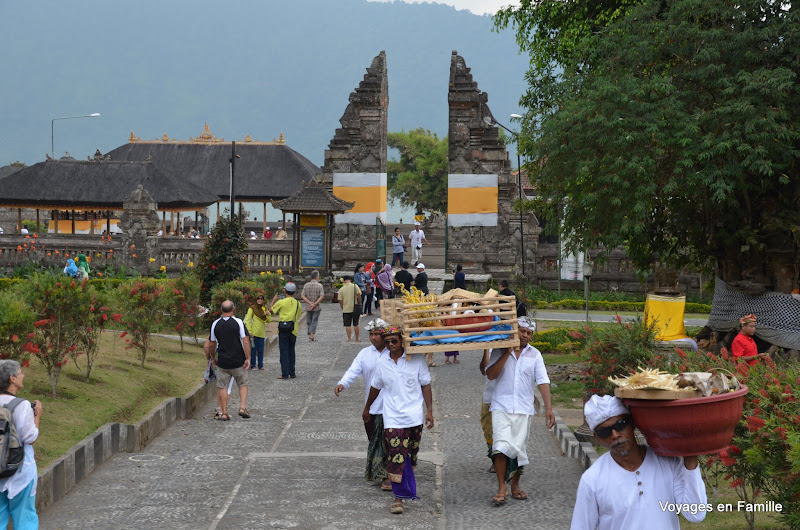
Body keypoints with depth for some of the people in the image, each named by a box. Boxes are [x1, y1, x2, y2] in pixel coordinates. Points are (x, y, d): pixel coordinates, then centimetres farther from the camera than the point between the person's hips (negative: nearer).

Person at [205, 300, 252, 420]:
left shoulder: (215, 324, 2)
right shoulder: (238, 322, -8)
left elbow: (212, 344, 10)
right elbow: (245, 341, -12)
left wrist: (213, 357, 25)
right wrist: (248, 358, -7)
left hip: (222, 361, 2)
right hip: (238, 361, -1)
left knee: (222, 387, 7)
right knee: (243, 384, 13)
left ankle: (223, 413, 5)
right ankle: (243, 407, 0)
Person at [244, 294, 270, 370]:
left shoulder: (264, 308, 12)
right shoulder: (252, 308, -4)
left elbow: (268, 321, 13)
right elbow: (247, 321, -8)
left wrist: (267, 314, -7)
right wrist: (249, 331, -15)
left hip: (262, 333, 5)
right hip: (254, 332, -5)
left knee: (261, 350, 8)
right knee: (253, 349, -2)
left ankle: (260, 365, 15)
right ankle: (252, 366, 5)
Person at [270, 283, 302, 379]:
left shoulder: (281, 302, -10)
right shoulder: (297, 303, 2)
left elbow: (271, 310, 2)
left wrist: (273, 300, 17)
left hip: (283, 329, -4)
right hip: (293, 330, 4)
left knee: (284, 352, 0)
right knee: (291, 351, 14)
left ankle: (285, 373, -1)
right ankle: (292, 373, 16)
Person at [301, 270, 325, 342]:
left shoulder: (306, 285, 2)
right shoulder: (319, 285, -7)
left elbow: (302, 295, -5)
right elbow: (322, 296, -16)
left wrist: (310, 303, -11)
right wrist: (315, 304, -15)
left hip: (308, 307, 2)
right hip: (317, 307, -2)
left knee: (309, 322, 14)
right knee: (314, 321, 1)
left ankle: (310, 335, 17)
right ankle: (312, 335, -12)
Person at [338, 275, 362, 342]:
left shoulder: (341, 289, -1)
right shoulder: (355, 286, -5)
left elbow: (340, 301, 1)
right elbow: (359, 296, -8)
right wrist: (359, 304, 7)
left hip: (346, 309, 0)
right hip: (355, 308, 0)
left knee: (347, 325, 7)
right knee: (356, 324, 10)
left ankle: (349, 339, 4)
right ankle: (357, 339, 15)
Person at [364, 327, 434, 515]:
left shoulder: (416, 360, 0)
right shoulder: (382, 365, 5)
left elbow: (425, 385, 4)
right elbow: (375, 388, 20)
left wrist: (429, 410, -2)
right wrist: (367, 409, 31)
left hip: (414, 417, 0)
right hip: (392, 418, 0)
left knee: (410, 457, 9)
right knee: (396, 457, -9)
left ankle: (407, 490, 26)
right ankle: (399, 497, -7)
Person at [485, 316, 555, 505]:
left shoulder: (534, 354, 6)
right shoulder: (499, 351, 4)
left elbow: (543, 381, -1)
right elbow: (490, 375, -9)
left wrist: (548, 407, -11)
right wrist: (507, 353, -12)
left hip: (524, 409, 2)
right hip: (501, 406, -2)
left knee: (519, 449, 6)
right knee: (501, 446, -15)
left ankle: (515, 485, 23)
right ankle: (501, 488, -10)